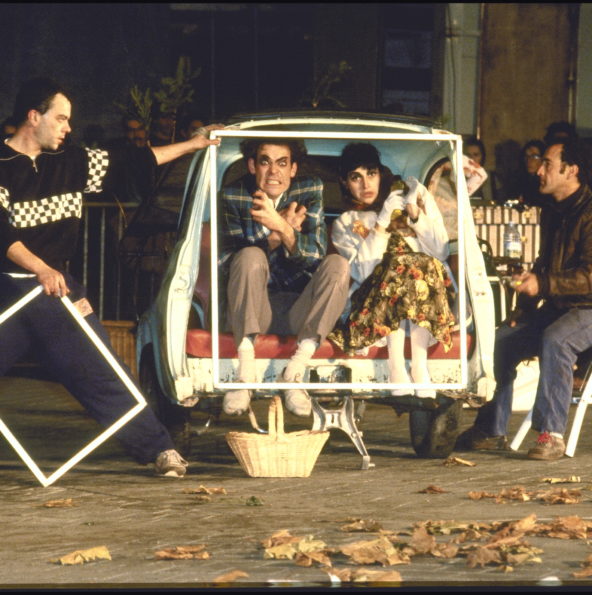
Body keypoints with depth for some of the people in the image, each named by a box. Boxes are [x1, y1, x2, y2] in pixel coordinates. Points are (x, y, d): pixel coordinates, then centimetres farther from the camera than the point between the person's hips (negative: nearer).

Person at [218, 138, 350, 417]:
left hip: (299, 311, 1)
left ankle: (295, 371, -28)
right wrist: (276, 237, -22)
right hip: (253, 309, -1)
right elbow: (225, 263, -11)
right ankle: (244, 372, -32)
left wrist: (282, 227, -30)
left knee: (338, 265, -23)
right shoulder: (234, 196, -2)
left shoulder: (310, 191, 1)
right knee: (250, 256, -29)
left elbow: (316, 256, -12)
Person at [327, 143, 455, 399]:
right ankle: (396, 369, -39)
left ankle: (420, 366, -38)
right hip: (373, 298, -1)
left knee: (423, 264, -31)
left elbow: (441, 252, 1)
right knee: (401, 264, -31)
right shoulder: (345, 224, 9)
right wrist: (382, 221, -14)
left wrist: (415, 214, -12)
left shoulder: (412, 192, 10)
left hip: (429, 289, 1)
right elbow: (363, 271, -10)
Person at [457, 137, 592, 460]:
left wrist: (542, 285, -27)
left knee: (555, 339, -36)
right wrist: (524, 306, 10)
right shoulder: (551, 212, 14)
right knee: (502, 338, -8)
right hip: (557, 308, 9)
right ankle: (492, 430, 0)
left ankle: (551, 434, -34)